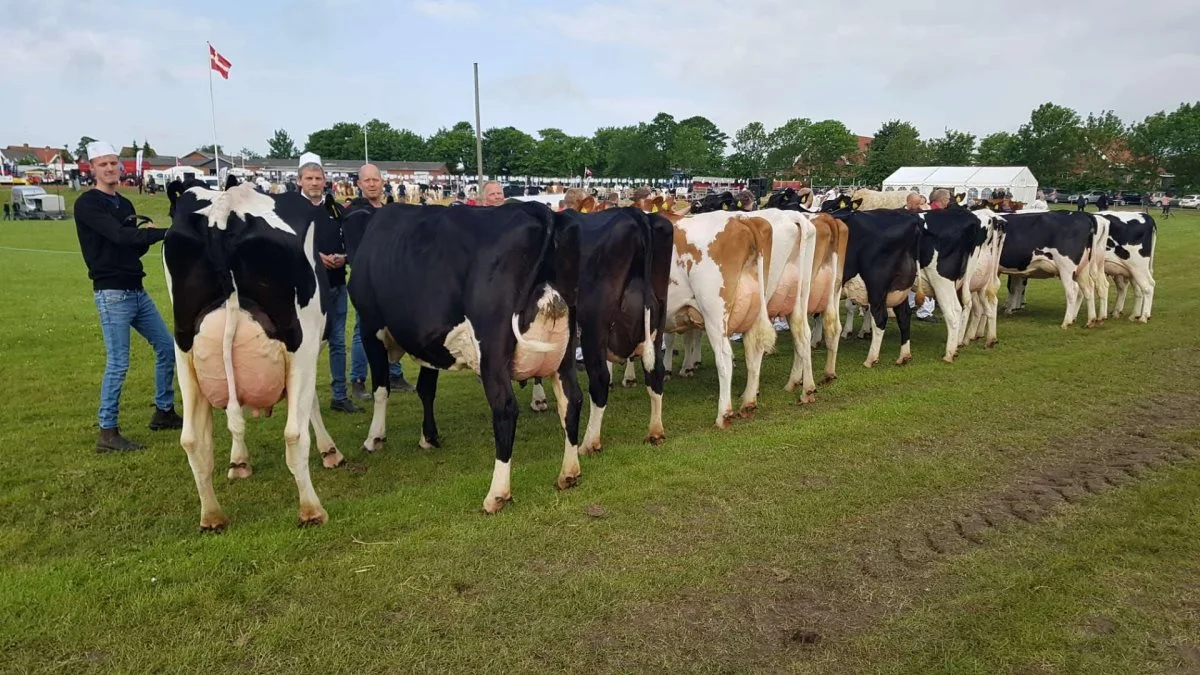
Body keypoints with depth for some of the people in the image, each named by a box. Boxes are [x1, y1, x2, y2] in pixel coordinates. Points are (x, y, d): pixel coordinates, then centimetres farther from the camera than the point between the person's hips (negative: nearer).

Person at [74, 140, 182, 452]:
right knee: (118, 363, -7)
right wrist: (164, 233, -31)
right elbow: (119, 235, -23)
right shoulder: (87, 204, -9)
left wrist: (146, 237, -5)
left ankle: (163, 412, 26)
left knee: (167, 347, 12)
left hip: (137, 291, 8)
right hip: (111, 293, -8)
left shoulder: (125, 204, 14)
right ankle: (108, 433, 3)